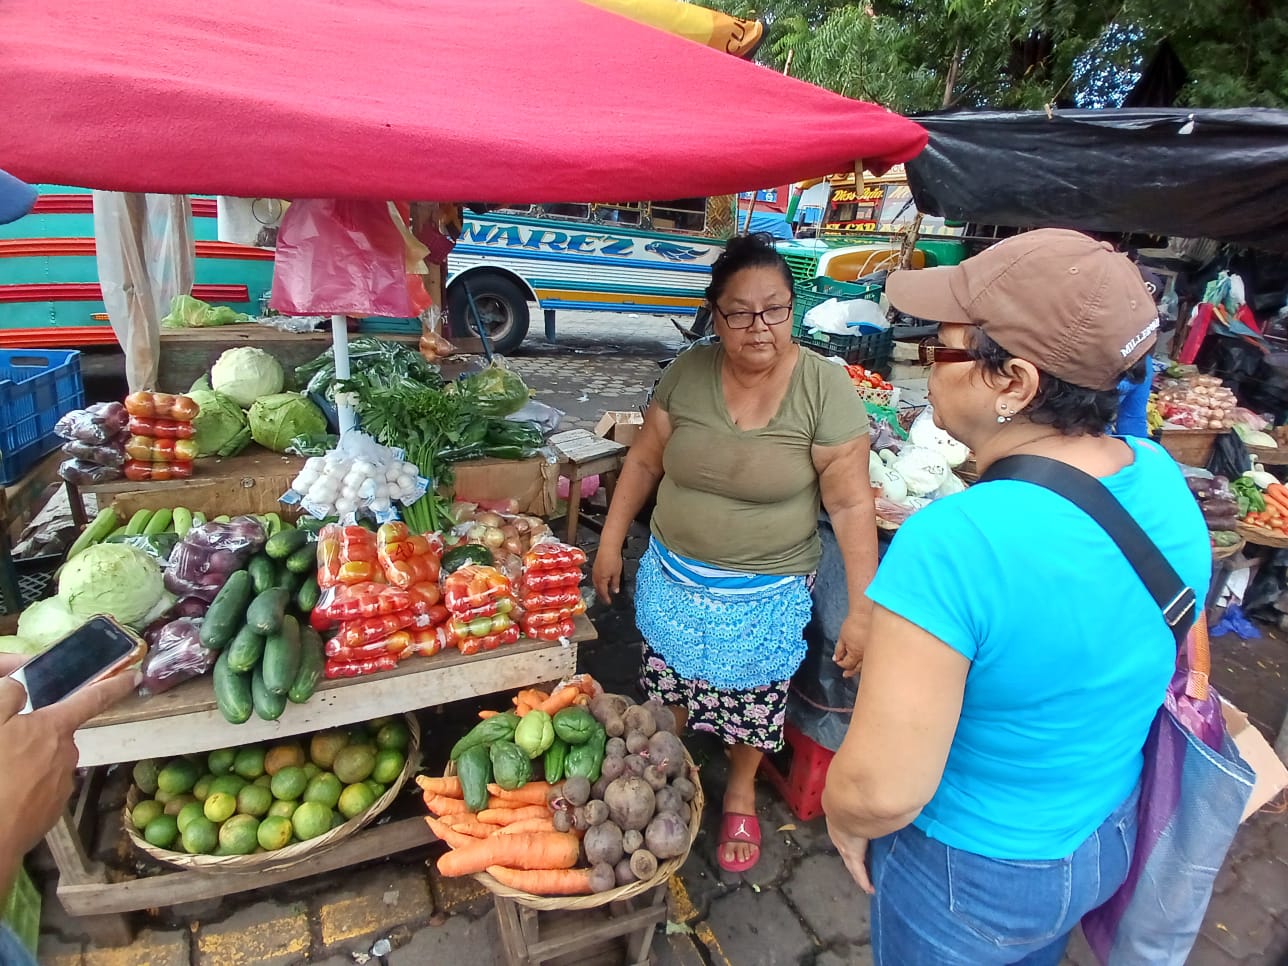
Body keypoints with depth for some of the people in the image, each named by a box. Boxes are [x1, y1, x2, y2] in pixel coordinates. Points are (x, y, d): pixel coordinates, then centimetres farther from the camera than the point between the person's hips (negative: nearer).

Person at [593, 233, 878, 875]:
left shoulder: (825, 388, -17)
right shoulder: (686, 373, -8)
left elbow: (850, 504, -15)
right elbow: (644, 460, 2)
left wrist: (863, 609, -16)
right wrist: (611, 542, 4)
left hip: (766, 596, -2)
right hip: (673, 580, 3)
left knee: (751, 700, 17)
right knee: (669, 684, 20)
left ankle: (740, 789, 47)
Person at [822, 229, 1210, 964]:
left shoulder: (954, 544, -38)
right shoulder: (1164, 478, -13)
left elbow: (882, 790, -33)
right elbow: (1136, 666, 3)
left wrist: (844, 818, -11)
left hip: (973, 875, -5)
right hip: (1115, 836, 6)